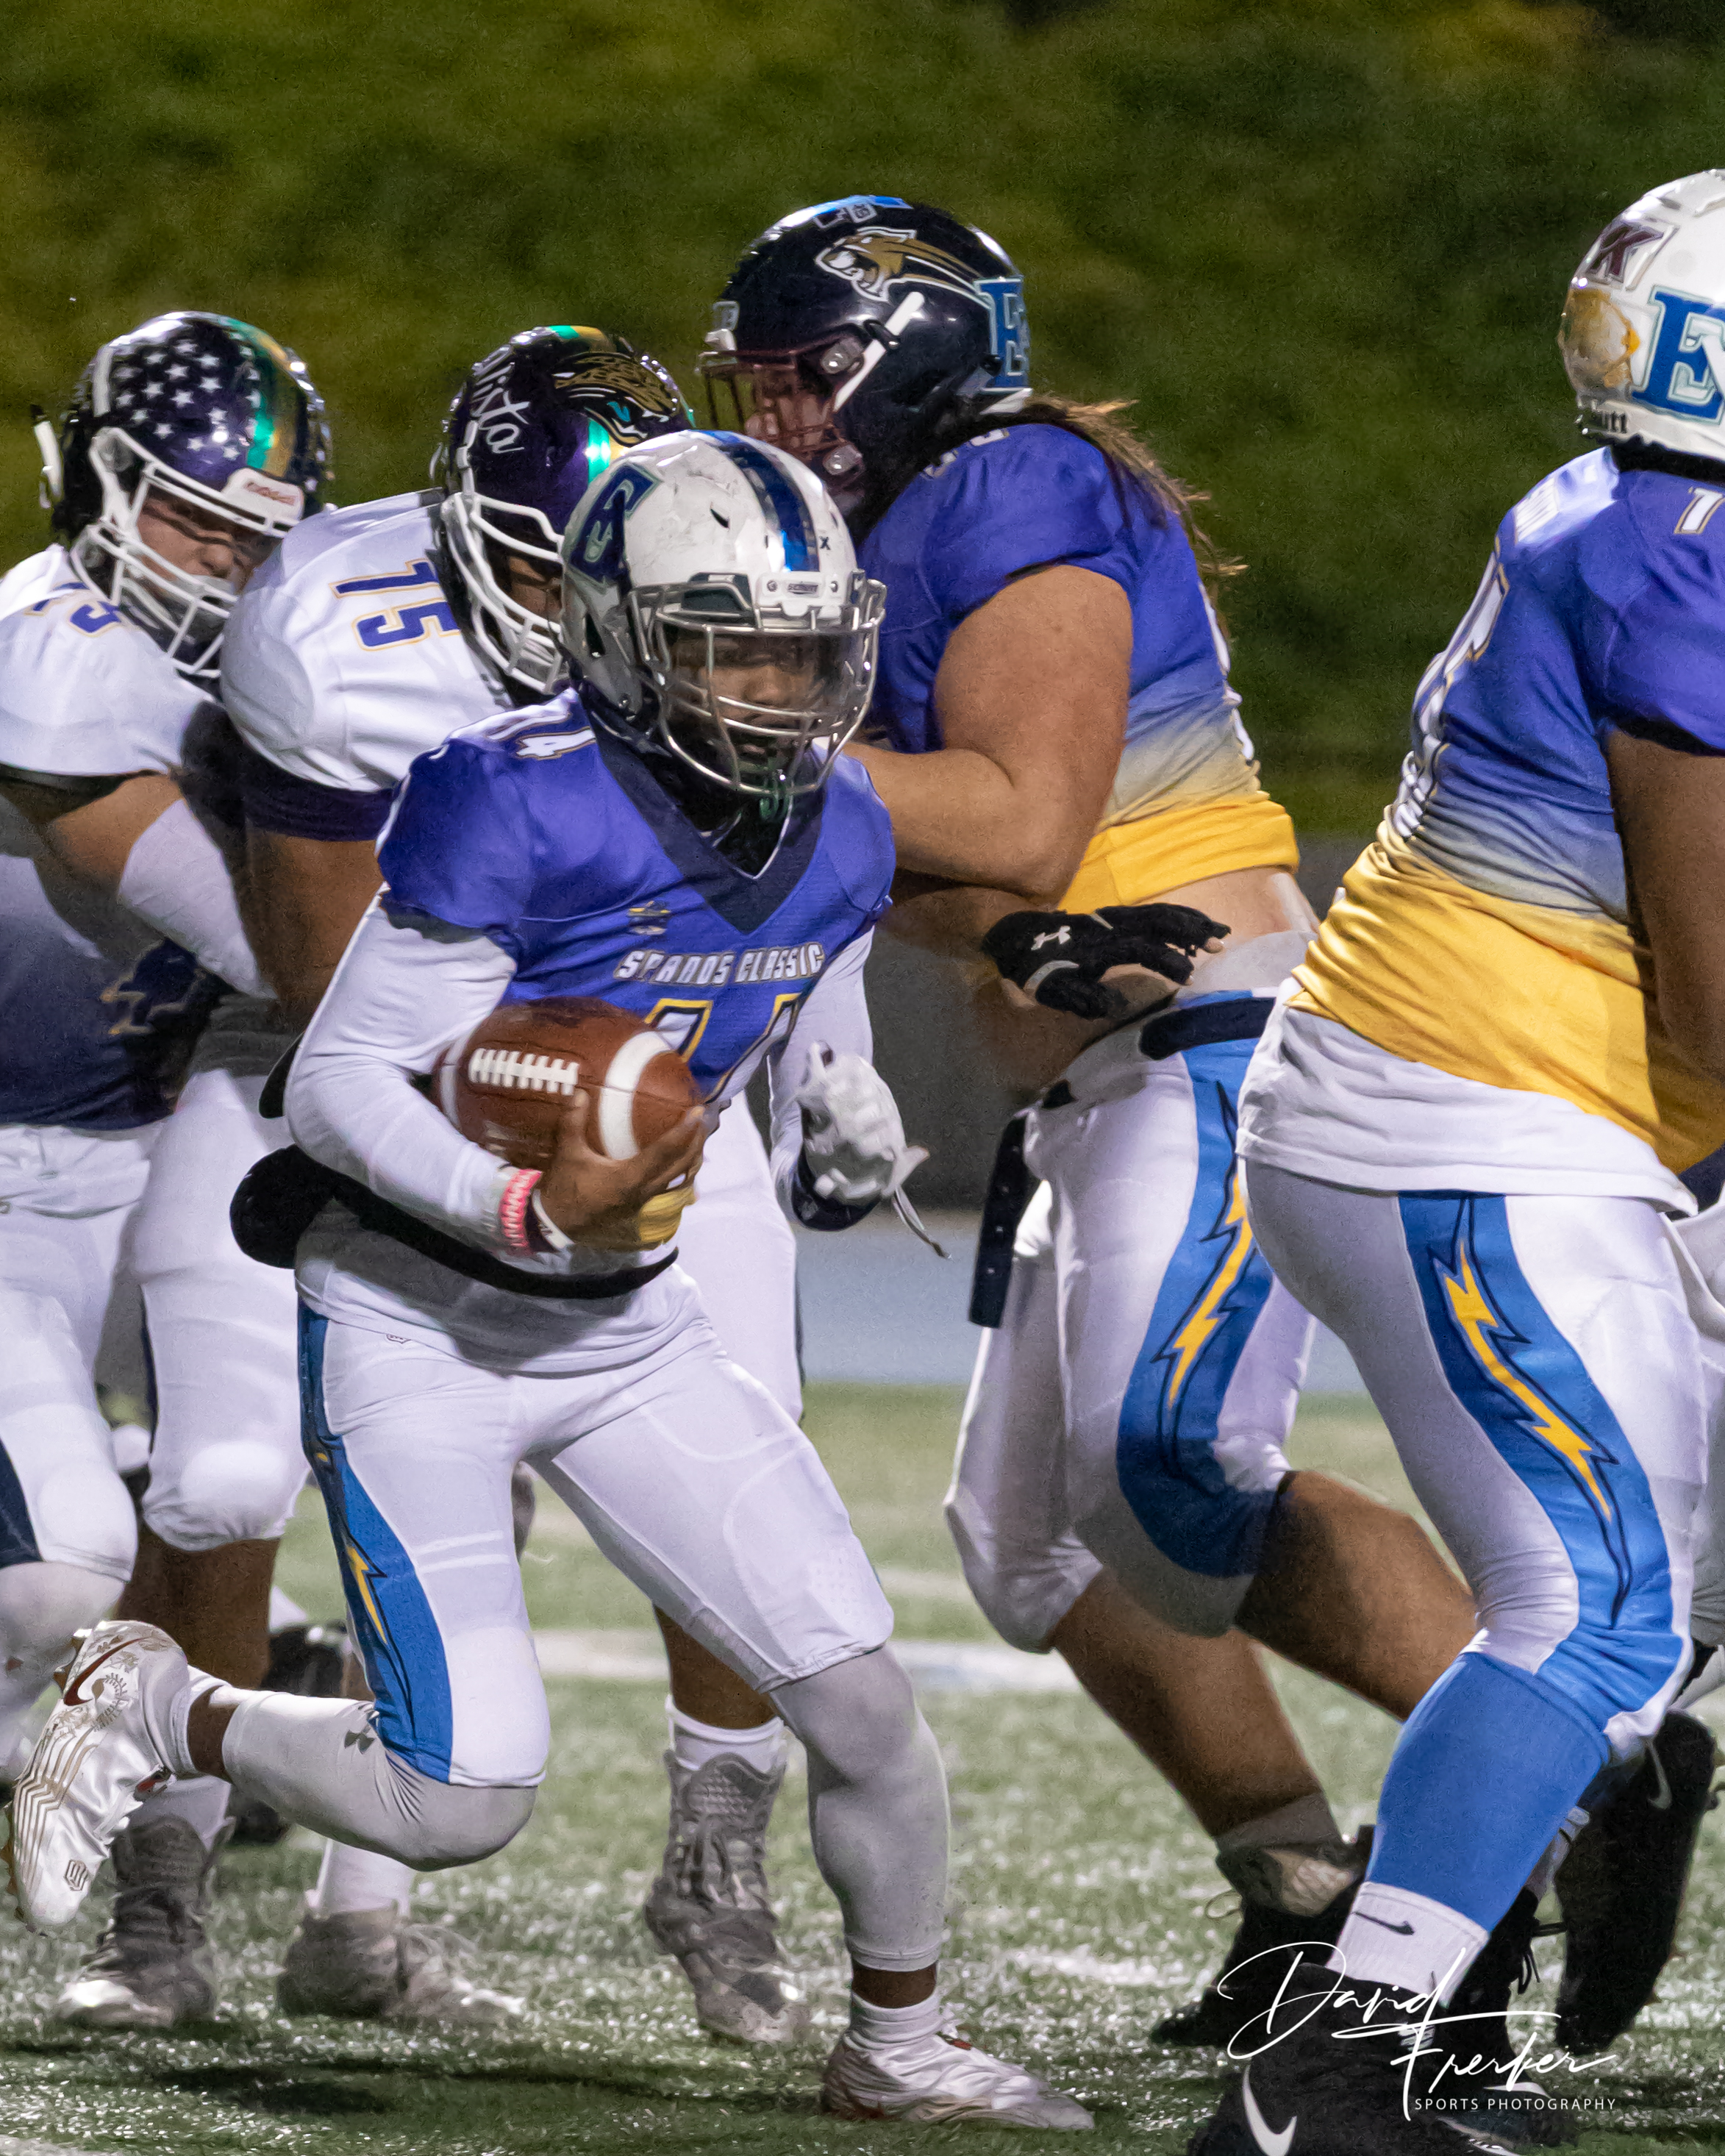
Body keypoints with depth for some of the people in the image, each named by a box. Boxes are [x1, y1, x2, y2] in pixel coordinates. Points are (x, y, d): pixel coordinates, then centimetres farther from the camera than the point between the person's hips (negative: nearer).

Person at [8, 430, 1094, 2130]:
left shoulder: (831, 841, 0)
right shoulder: (521, 807, -22)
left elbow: (815, 1101, 14)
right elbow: (339, 1080, -19)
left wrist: (847, 1157, -11)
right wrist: (529, 1210, -33)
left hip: (626, 1330, 6)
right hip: (418, 1324, -6)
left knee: (862, 1699, -1)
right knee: (462, 1800, -12)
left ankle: (898, 2046, 22)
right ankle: (150, 1711, 15)